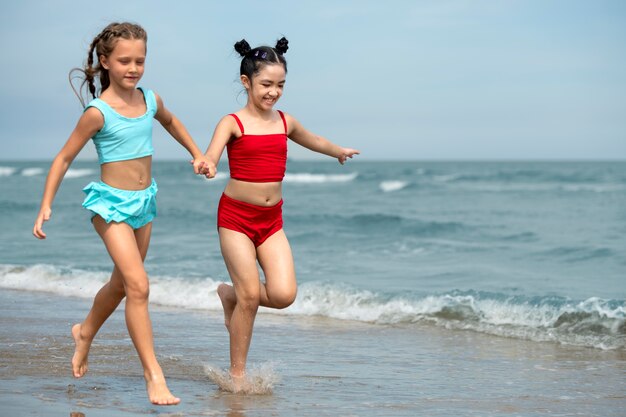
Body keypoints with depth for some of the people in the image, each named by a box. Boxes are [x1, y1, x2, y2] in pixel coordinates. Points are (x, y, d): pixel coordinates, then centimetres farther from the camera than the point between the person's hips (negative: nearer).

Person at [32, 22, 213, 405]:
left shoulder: (150, 100, 1)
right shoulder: (98, 112, -15)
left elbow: (171, 122, 26)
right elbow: (64, 159, -7)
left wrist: (197, 154, 20)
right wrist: (46, 206, -11)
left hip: (145, 201, 7)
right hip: (112, 203, -7)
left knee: (122, 283, 21)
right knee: (138, 286, -17)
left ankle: (86, 332, 49)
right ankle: (154, 375, -12)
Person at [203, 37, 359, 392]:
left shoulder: (285, 122, 8)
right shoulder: (233, 123, -8)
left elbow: (312, 140, 30)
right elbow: (210, 158, -25)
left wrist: (338, 151, 49)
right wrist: (207, 167, -50)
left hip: (272, 219, 5)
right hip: (236, 216, -5)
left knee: (284, 294, -11)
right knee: (251, 296, -8)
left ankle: (231, 295, 20)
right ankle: (237, 373, 9)